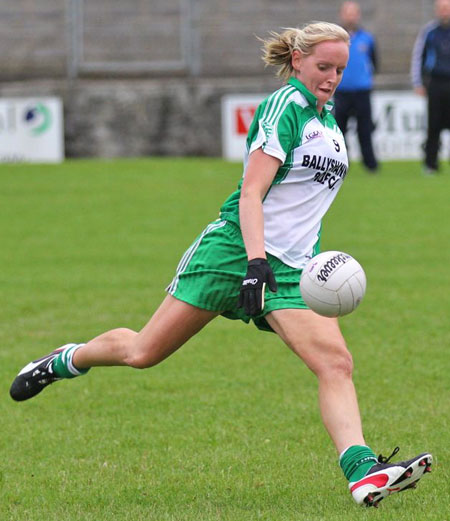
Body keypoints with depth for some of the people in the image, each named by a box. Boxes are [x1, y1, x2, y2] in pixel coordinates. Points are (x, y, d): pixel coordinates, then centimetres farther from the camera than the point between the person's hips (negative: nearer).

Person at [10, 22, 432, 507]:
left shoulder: (327, 118, 15)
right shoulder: (285, 105, -10)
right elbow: (251, 193, -18)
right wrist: (257, 261, -28)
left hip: (293, 268, 7)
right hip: (234, 250, -6)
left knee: (336, 363, -16)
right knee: (144, 352, 2)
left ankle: (363, 473, -26)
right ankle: (67, 360, 30)